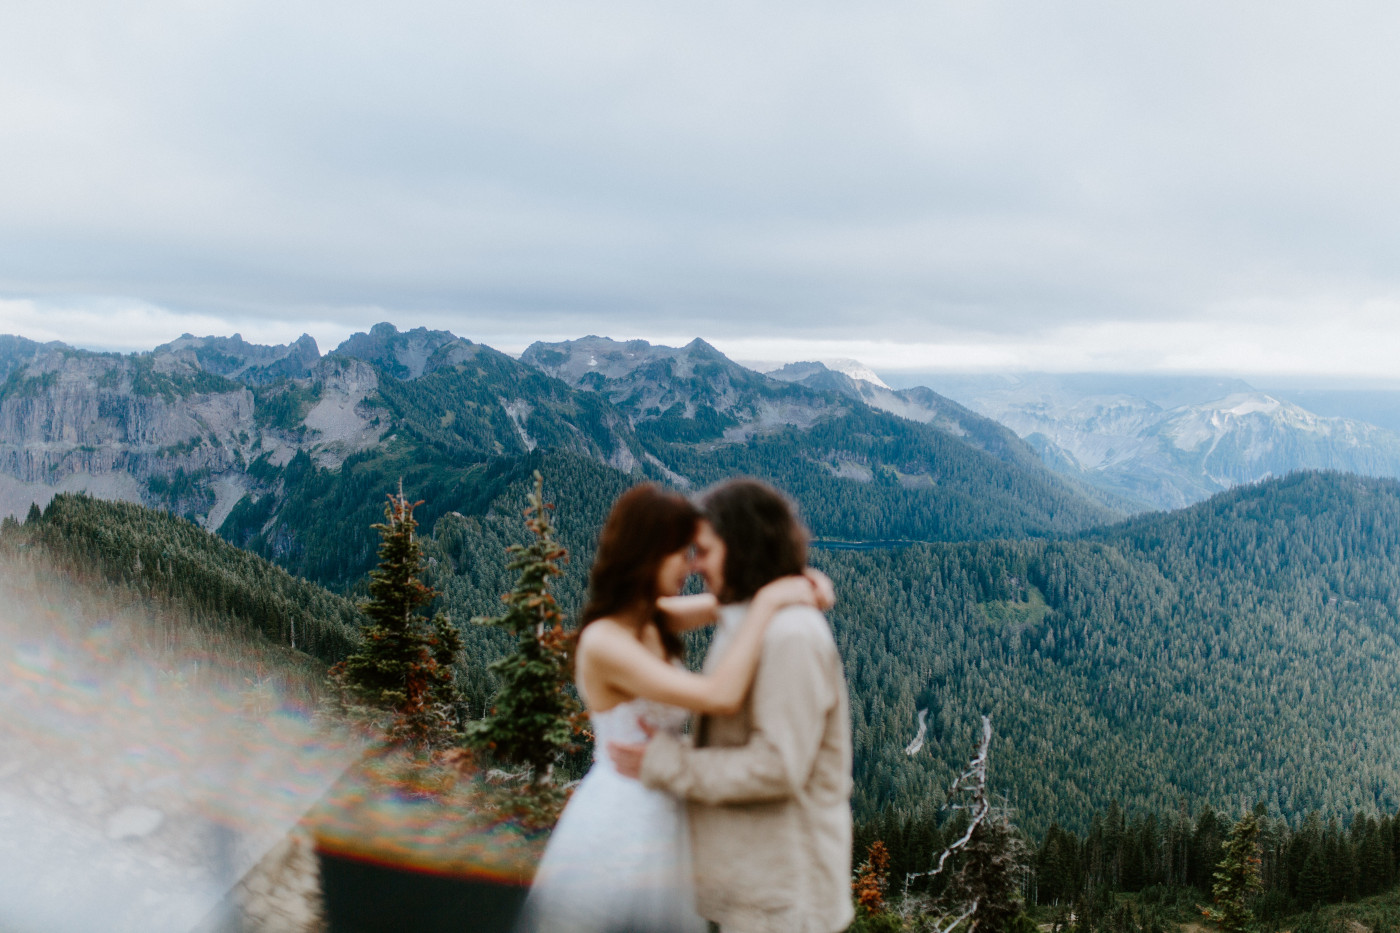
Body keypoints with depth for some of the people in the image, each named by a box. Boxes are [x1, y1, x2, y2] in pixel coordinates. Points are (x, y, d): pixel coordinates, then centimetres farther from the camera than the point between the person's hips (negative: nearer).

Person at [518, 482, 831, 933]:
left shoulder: (654, 622, 2)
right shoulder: (604, 643, -23)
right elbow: (721, 697, -30)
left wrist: (800, 580, -5)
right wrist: (767, 602, -24)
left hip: (658, 818, 8)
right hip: (620, 824, -8)